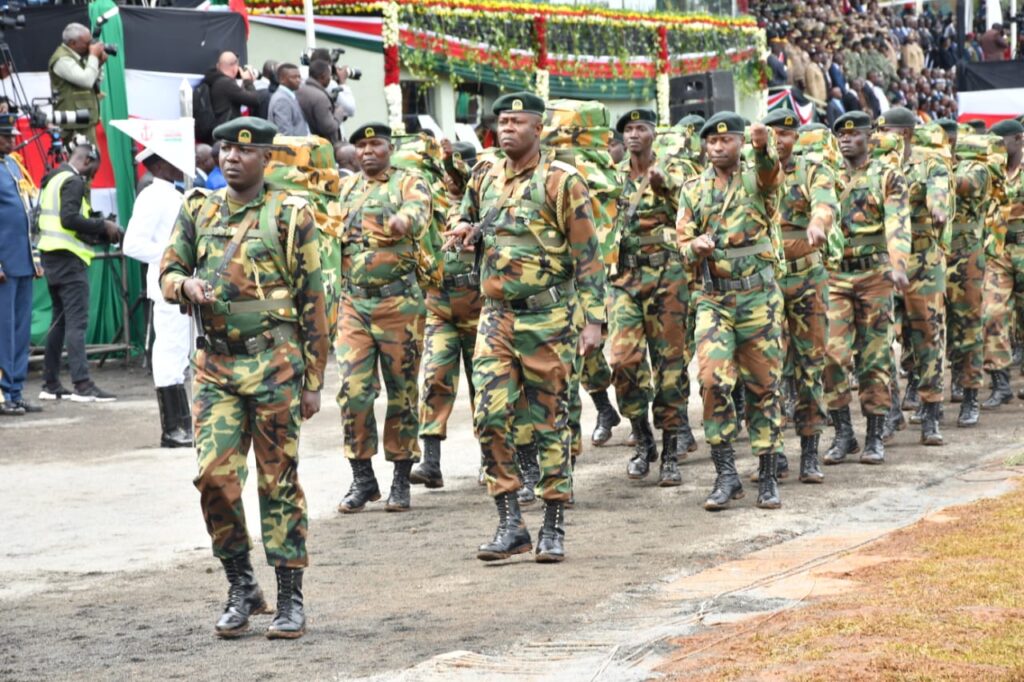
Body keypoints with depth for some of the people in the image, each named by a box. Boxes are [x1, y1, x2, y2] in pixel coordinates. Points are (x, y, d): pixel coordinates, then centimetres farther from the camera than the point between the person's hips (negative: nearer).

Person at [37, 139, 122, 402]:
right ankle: (82, 385, -16)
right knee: (77, 321, -12)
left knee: (60, 320, 14)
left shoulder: (53, 179, 18)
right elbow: (69, 219, -23)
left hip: (51, 256, 10)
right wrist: (103, 226, -14)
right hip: (69, 258, -10)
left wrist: (98, 232, 16)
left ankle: (51, 384, 16)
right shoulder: (73, 181, -11)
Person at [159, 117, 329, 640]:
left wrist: (313, 380, -3)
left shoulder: (290, 214, 0)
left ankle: (290, 598, 7)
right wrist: (187, 285, -11)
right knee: (214, 477, -4)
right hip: (214, 364, 3)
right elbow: (168, 272, 15)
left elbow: (312, 301, 0)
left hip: (273, 362, -3)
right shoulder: (198, 210, 11)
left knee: (279, 480, -1)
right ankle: (241, 588, 12)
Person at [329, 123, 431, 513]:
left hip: (400, 302, -3)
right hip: (353, 302, 4)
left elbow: (417, 212, -22)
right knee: (352, 392, -4)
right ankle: (362, 479, 6)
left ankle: (401, 481, 13)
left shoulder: (409, 184, 0)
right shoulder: (346, 188, 15)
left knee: (402, 392, 3)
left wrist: (403, 221, -45)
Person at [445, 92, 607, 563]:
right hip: (497, 316, 5)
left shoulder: (562, 181, -5)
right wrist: (466, 232, 4)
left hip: (548, 317, -5)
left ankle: (553, 528, 9)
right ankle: (510, 524, 2)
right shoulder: (484, 180, 12)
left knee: (550, 423, 2)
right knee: (490, 418, -5)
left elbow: (587, 254, -6)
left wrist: (593, 319, -11)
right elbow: (464, 225, 29)